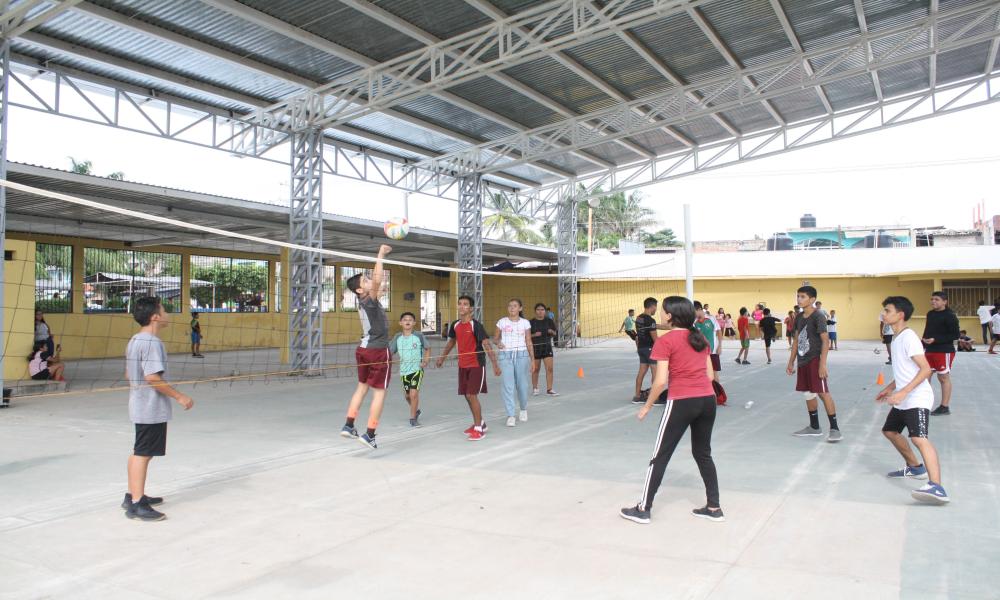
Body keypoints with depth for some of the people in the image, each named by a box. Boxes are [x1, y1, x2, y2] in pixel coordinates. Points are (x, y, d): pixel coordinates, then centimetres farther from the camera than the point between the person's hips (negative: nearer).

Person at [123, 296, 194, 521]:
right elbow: (152, 377, -26)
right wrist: (179, 396, -21)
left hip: (139, 406, 10)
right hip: (152, 408, -10)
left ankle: (133, 495, 29)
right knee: (143, 454, -5)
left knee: (139, 452, 18)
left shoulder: (134, 341, 11)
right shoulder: (152, 342, -20)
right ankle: (137, 505, -1)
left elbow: (128, 374, 17)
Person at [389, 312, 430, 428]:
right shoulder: (397, 337, 0)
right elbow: (390, 352, 3)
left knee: (414, 393, -14)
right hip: (404, 370, 4)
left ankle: (413, 418, 4)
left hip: (417, 369, -4)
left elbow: (427, 348, 5)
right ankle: (416, 410, 45)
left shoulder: (418, 336, -7)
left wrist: (426, 360, -9)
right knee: (407, 395, 15)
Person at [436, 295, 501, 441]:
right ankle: (480, 423, 30)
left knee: (471, 395, -10)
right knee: (468, 396, 13)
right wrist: (442, 357, 28)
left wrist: (495, 364, -27)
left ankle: (478, 429, 1)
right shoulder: (455, 325, 4)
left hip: (476, 365, -7)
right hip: (462, 365, 7)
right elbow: (451, 341, 23)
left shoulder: (476, 325, -15)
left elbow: (487, 344, -20)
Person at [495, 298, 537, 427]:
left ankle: (523, 409, 32)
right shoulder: (502, 322, 3)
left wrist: (533, 360, 3)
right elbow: (495, 338, 10)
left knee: (522, 385, 7)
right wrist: (498, 343, -13)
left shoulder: (525, 323, 4)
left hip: (522, 355, 0)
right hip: (506, 355, 0)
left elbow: (529, 342, 7)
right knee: (508, 385, -7)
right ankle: (510, 415, -3)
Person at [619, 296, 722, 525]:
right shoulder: (700, 338, 11)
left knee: (660, 456, 5)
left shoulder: (665, 341, -8)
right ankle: (714, 508, 24)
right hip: (708, 399, 6)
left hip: (681, 403, -6)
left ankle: (643, 509, 14)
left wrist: (647, 406, -1)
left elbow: (661, 381, -12)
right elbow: (710, 375, 12)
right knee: (703, 453, 20)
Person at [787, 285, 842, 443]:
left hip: (815, 360, -8)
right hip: (803, 361, 8)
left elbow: (825, 341, -17)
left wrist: (822, 363, -23)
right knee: (808, 393, 13)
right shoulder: (799, 318, 11)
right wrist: (791, 361, 18)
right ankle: (814, 427, 24)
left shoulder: (817, 317, -12)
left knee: (823, 393, -10)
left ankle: (835, 429, -6)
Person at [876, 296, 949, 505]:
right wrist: (889, 388, 24)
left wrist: (903, 392, -29)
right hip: (902, 400, 11)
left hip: (917, 399, -11)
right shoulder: (896, 338, 14)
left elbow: (926, 369, -23)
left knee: (918, 438, -27)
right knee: (890, 431, 24)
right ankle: (915, 468, 41)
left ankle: (937, 488, -38)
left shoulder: (909, 337, -15)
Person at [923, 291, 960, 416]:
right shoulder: (930, 314, 10)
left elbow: (955, 335, -17)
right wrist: (924, 344, 12)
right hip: (929, 350, 8)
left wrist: (935, 340, -23)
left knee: (944, 378, -1)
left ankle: (945, 407, 7)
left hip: (944, 351, -8)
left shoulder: (950, 316, -13)